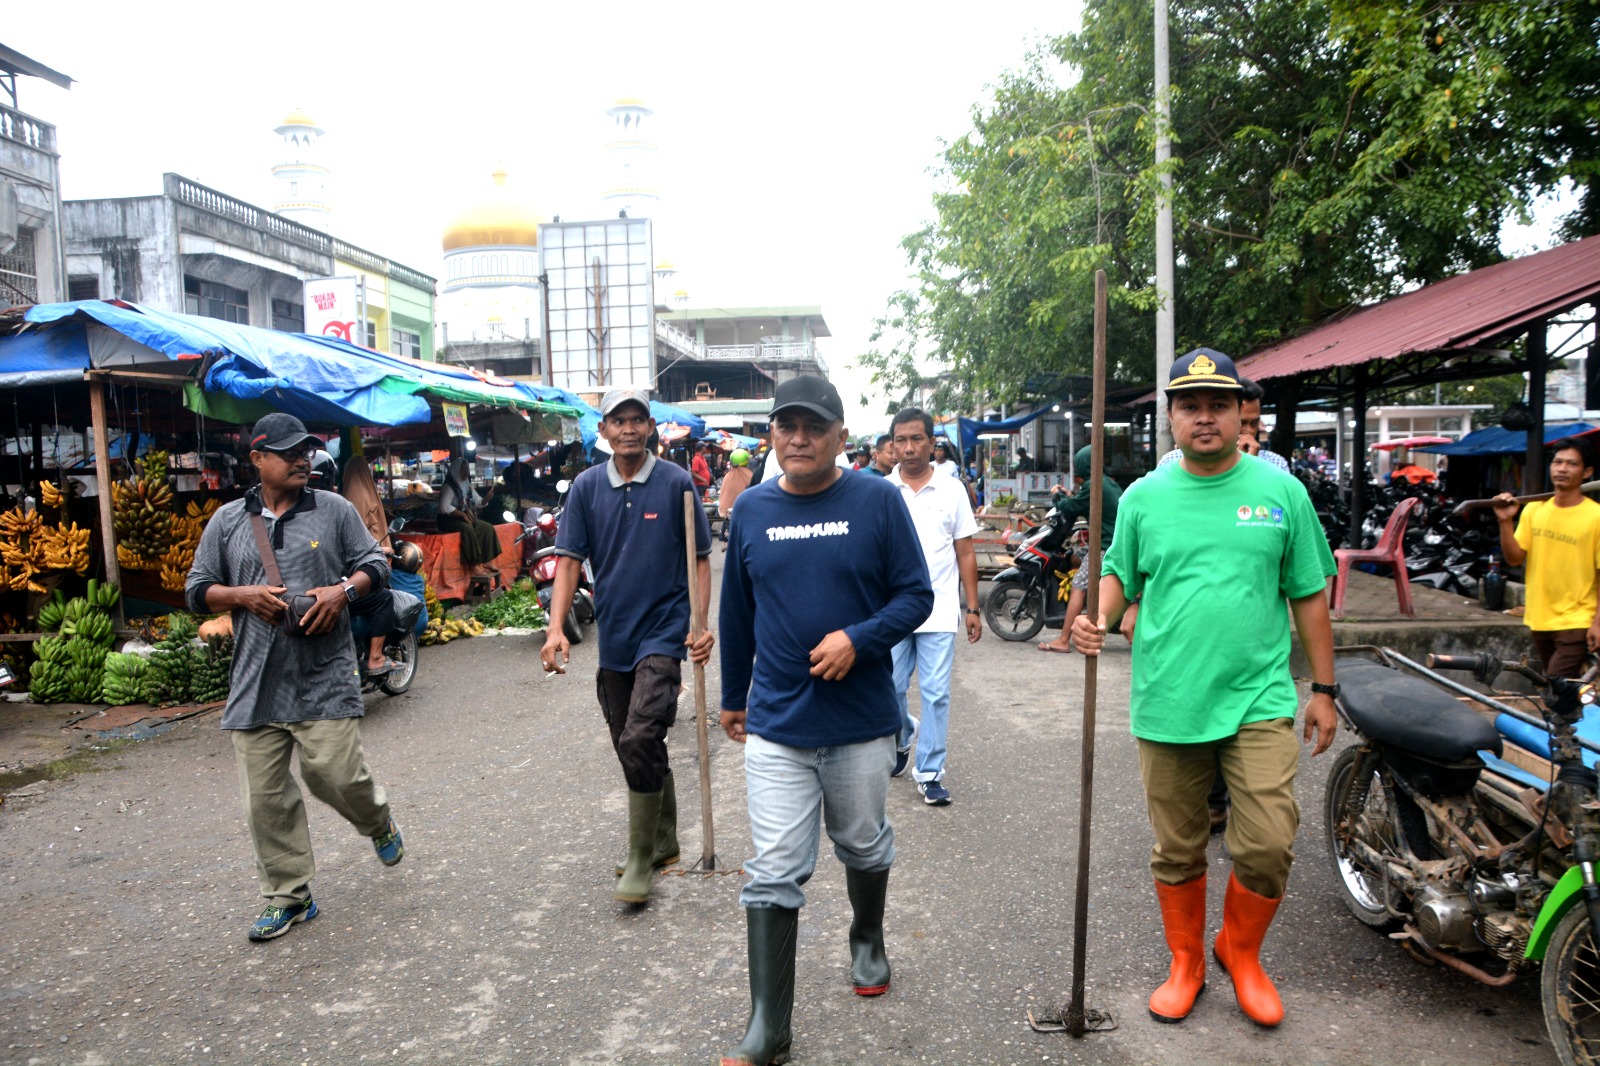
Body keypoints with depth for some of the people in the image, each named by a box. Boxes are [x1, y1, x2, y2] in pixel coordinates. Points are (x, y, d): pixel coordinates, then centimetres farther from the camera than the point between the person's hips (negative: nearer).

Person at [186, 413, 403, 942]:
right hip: (256, 684, 3)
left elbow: (375, 565, 8)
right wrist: (244, 595, -7)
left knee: (335, 774, -7)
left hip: (326, 679, -2)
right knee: (265, 798, 6)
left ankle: (380, 824, 28)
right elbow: (197, 589, 13)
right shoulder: (227, 521, 10)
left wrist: (343, 590, -12)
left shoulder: (335, 510, 5)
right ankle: (288, 898, 21)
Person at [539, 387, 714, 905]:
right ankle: (664, 842, 34)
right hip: (613, 635, 5)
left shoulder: (676, 483, -5)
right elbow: (569, 560, 1)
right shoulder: (587, 487, 3)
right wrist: (556, 628, -11)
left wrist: (700, 624, -11)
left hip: (663, 630, -4)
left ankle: (640, 859, 1)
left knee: (640, 740, -16)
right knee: (635, 748, 14)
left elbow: (700, 560, -1)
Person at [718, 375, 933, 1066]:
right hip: (775, 725, 1)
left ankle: (867, 940, 49)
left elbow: (915, 595, -4)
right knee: (774, 873, 1)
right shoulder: (752, 508, 2)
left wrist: (859, 639, -21)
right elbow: (737, 613, 10)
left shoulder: (878, 500, -6)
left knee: (865, 846, 20)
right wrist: (732, 697, 16)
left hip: (861, 721, 0)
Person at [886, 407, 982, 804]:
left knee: (936, 694, 1)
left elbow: (965, 554, 6)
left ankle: (930, 773, 14)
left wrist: (973, 609, 3)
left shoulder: (952, 491, 2)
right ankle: (902, 737, 40)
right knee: (891, 689, 9)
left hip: (939, 611, 0)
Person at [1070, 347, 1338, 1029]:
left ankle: (1241, 952, 26)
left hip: (1258, 699, -1)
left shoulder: (1281, 491, 2)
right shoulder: (1143, 497, 3)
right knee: (1177, 851, 12)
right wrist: (1098, 618, -10)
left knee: (1267, 845, -4)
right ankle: (1185, 963, 35)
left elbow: (1309, 595, 7)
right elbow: (1120, 573, 12)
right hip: (1167, 704, 1)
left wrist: (1323, 689, 8)